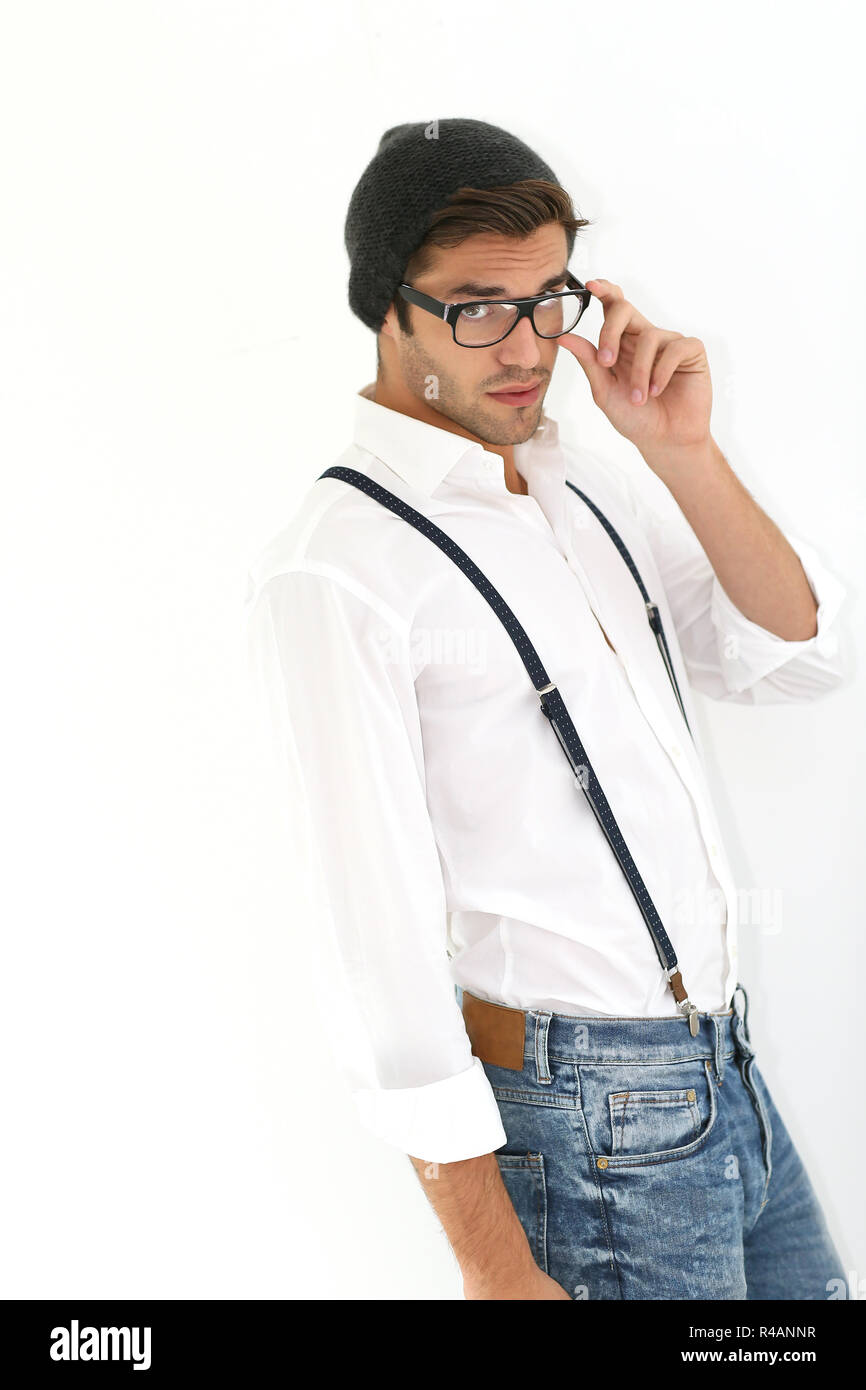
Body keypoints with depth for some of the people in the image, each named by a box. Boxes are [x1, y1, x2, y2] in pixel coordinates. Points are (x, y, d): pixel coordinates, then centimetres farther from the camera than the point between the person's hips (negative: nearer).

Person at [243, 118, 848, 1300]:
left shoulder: (592, 493, 9)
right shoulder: (337, 569, -17)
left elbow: (802, 656, 5)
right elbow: (380, 937, -19)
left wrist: (683, 453, -9)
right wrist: (495, 1262, -17)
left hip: (722, 1066, 8)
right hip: (586, 1113, -8)